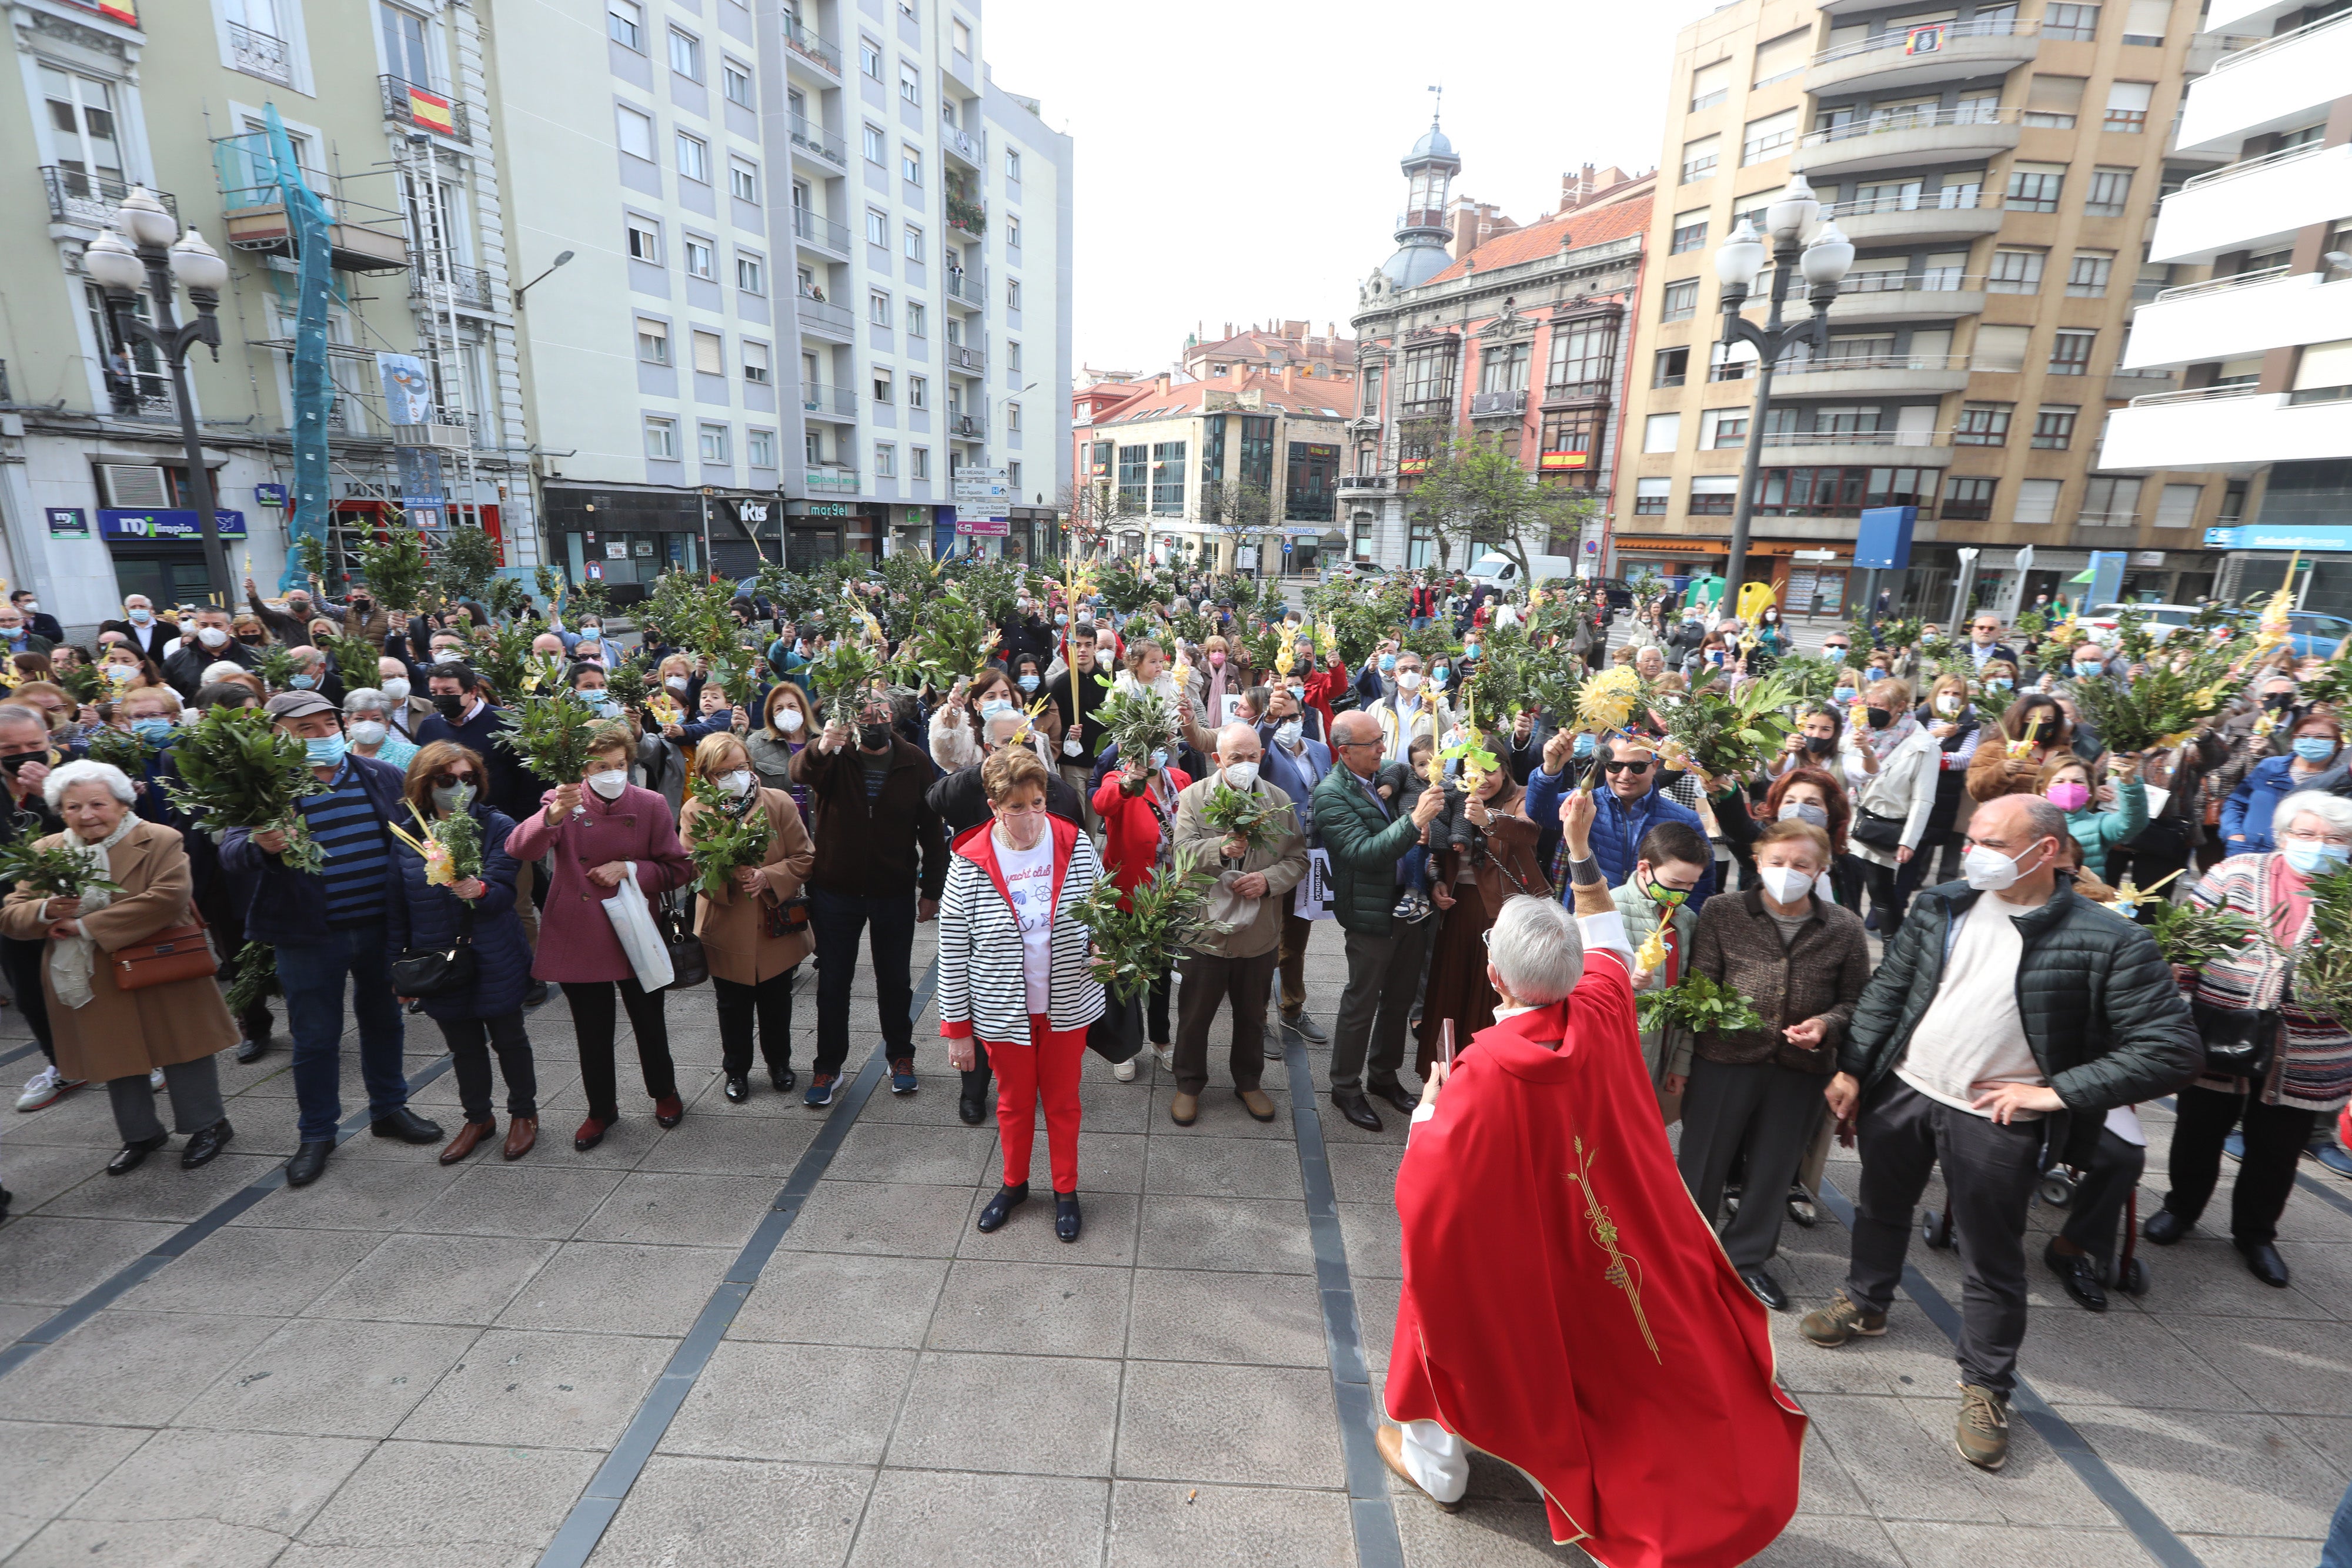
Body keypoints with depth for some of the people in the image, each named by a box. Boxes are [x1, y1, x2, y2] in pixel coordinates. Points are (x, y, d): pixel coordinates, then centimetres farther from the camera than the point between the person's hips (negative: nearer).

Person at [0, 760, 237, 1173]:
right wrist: (47, 911, -19)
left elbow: (168, 897, -23)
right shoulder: (45, 853, 5)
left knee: (181, 1050, 8)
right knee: (116, 1060, 17)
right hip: (91, 988, 5)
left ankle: (208, 1125, 24)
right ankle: (141, 1135, 35)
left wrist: (88, 926, -22)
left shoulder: (159, 841, -10)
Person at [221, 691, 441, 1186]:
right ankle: (316, 1133, 27)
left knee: (383, 1021, 18)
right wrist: (260, 847, -40)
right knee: (315, 1038, 9)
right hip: (309, 937, -3)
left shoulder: (382, 777, 1)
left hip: (380, 927, 3)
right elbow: (230, 852, -18)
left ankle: (389, 1108, 36)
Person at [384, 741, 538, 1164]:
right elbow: (396, 908, 7)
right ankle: (478, 1118, 36)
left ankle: (524, 1113, 31)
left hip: (495, 964, -3)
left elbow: (504, 891, -18)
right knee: (463, 1047, 16)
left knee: (509, 1039, 11)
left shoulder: (497, 827, -10)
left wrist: (479, 890, -41)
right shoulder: (406, 838, -1)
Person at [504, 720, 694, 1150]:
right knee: (592, 1033, 13)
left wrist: (631, 869, -17)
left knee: (650, 1024, 15)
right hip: (579, 938, 0)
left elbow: (680, 869, -1)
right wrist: (554, 815, -42)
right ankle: (601, 1108, 33)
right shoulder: (563, 801, -6)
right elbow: (519, 849, -24)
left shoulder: (650, 804, -5)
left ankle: (664, 1092, 38)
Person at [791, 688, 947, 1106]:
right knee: (833, 982, 12)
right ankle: (828, 1065, 29)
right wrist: (822, 748, -54)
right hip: (836, 890, 0)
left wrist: (932, 890, -2)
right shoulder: (835, 757, -7)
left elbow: (931, 830, -2)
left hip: (895, 892, 1)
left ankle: (900, 1056, 35)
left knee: (896, 979, 15)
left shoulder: (914, 761, -5)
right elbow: (800, 772, -31)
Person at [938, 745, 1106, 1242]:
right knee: (1014, 1102, 21)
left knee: (1063, 1100, 19)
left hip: (1066, 1006, 1)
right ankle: (1014, 1185, 46)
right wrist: (957, 1028, -5)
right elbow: (952, 953, -9)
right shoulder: (969, 865, -15)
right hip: (1003, 1012, -1)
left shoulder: (1077, 847, -11)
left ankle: (1065, 1191, 41)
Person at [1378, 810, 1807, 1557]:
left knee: (1462, 1327, 22)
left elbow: (1427, 1185, -25)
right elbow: (1606, 936, 1)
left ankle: (1435, 1462, 44)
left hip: (1501, 1252, -4)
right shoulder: (1602, 1015, -20)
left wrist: (1429, 1102, -9)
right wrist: (1580, 850, 5)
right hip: (1596, 1246, 4)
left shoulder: (1484, 1071, -34)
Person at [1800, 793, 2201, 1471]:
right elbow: (1885, 990, 4)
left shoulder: (2107, 942, -14)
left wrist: (2055, 1091, -18)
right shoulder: (1942, 906, -2)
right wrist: (1851, 1070, 2)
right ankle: (1864, 1303, 48)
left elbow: (2172, 1048, -12)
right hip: (1901, 1090, 4)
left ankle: (1986, 1391, 30)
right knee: (1880, 1208, 23)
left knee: (1993, 1262, 10)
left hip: (1995, 1120, -4)